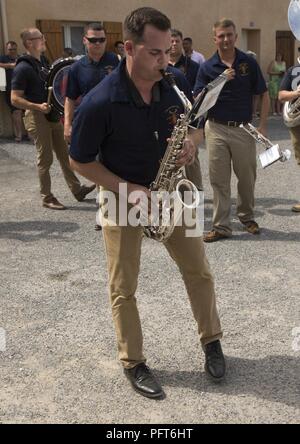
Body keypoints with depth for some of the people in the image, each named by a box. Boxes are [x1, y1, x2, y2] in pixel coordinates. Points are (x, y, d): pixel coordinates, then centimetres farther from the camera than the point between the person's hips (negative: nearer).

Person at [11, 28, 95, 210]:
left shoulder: (42, 64, 13)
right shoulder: (23, 68, -14)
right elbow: (15, 99, -18)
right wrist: (38, 107, -28)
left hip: (53, 115, 9)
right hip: (37, 118, -8)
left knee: (64, 154, 13)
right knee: (45, 159, 0)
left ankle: (77, 189, 23)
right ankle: (47, 198, 12)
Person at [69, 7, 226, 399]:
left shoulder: (176, 81, -9)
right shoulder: (100, 102, -24)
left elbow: (197, 125, 9)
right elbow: (80, 161, -12)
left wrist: (191, 143, -15)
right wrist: (126, 189, -22)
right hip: (122, 198, -4)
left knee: (198, 271, 9)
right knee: (123, 289, 3)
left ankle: (211, 341, 30)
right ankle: (133, 363, 22)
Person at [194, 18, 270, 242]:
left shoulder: (249, 62, 1)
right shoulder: (208, 67, 0)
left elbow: (264, 95, 5)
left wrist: (263, 126, -3)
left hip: (244, 129, 1)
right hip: (216, 129, 0)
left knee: (247, 177, 12)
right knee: (219, 181, 3)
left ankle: (247, 216, 34)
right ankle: (221, 226, 12)